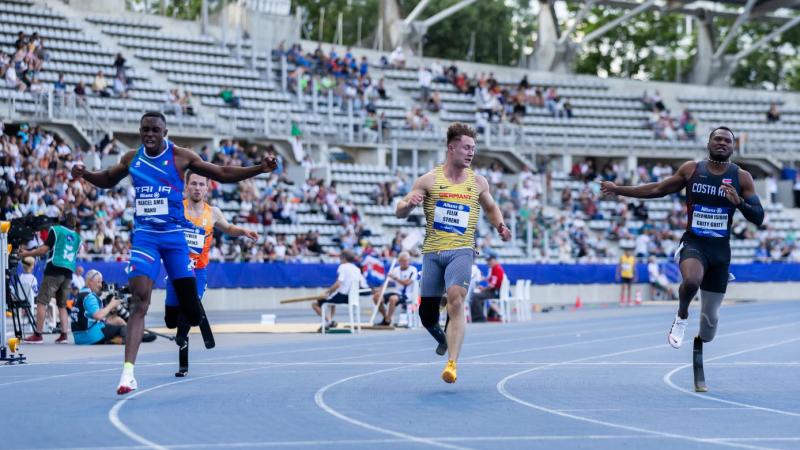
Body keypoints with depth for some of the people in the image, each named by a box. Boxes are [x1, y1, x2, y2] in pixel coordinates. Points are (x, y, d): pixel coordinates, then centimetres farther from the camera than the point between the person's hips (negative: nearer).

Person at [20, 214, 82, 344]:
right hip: (69, 272, 5)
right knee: (62, 305, 12)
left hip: (54, 269, -5)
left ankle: (37, 335, -10)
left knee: (41, 302, -4)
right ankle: (64, 335, 1)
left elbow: (45, 249, -3)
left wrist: (28, 253, 7)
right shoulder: (77, 237, 16)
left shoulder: (56, 230, 2)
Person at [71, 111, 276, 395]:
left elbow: (223, 175, 3)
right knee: (139, 300, -16)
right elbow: (107, 181, 24)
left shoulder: (180, 156, -2)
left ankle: (174, 308, 39)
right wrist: (84, 175, 5)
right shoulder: (131, 159, 5)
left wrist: (259, 169, -8)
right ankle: (128, 371, -22)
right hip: (144, 235, 0)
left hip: (174, 235, 0)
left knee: (190, 305, -1)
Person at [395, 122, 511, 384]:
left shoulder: (478, 182, 8)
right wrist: (409, 203, -21)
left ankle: (452, 363, -31)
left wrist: (500, 226, 7)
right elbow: (399, 212, 3)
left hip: (461, 251, -1)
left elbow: (491, 207, 28)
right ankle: (443, 339, 42)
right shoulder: (429, 180, 3)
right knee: (427, 314, 6)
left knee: (455, 300, -26)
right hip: (432, 252, 1)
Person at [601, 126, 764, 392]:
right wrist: (619, 190, 10)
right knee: (691, 280, -37)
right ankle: (681, 318, -6)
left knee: (711, 315, 8)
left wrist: (739, 202, -22)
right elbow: (658, 190, 11)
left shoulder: (742, 177, 0)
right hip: (693, 243, -2)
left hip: (720, 249, 2)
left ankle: (698, 362, 31)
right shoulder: (691, 170, 1)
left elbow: (758, 218, -2)